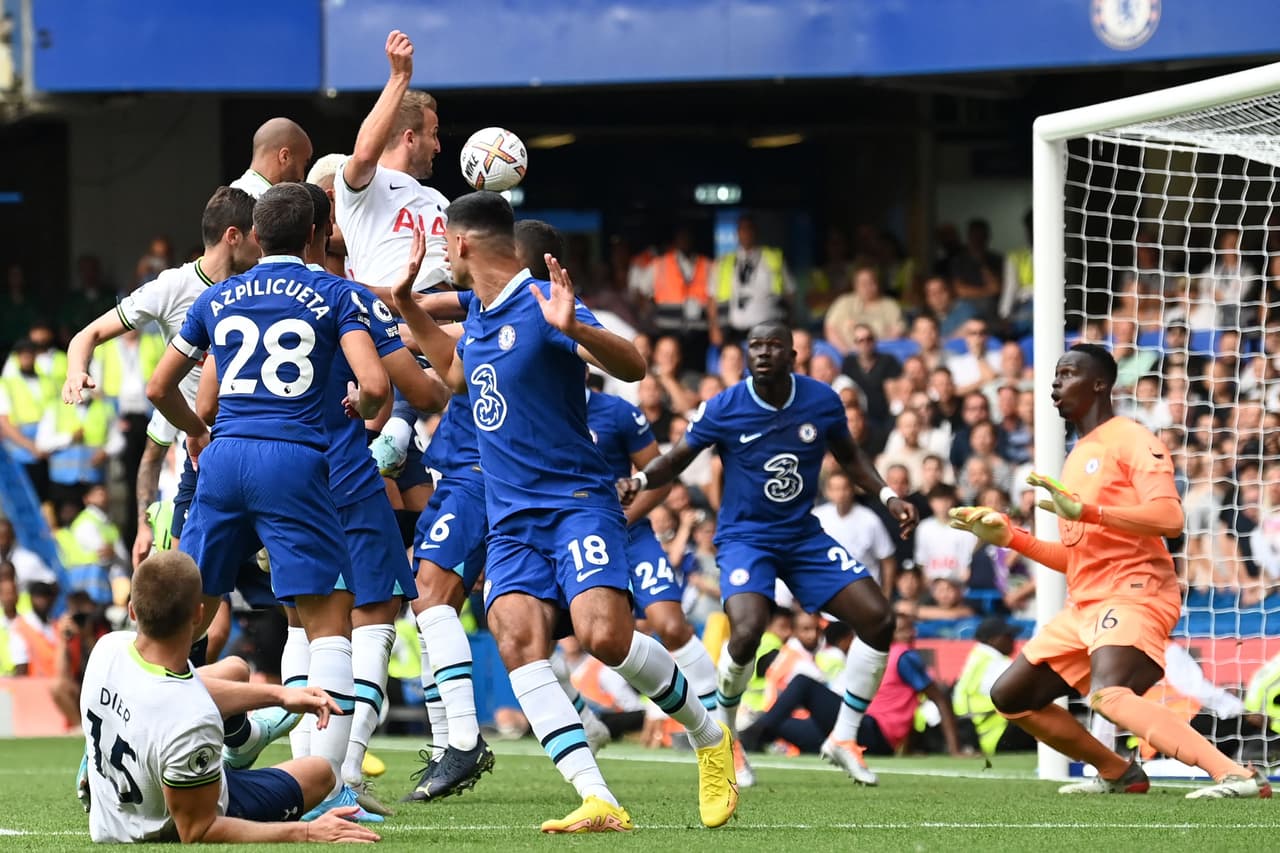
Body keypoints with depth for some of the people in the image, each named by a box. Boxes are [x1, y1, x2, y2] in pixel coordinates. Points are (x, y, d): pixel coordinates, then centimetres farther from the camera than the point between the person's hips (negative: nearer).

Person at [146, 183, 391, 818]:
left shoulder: (216, 299, 16)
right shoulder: (336, 295, 5)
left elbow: (159, 388, 23)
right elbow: (374, 384, -8)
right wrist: (359, 409, 15)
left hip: (224, 457, 4)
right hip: (292, 460, -4)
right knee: (330, 620, 0)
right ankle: (326, 784, -10)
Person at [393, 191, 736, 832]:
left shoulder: (542, 306, -12)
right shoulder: (479, 311, 14)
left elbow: (632, 367, -22)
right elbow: (457, 372, 35)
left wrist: (574, 329, -39)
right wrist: (407, 309, 30)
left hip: (577, 501, -7)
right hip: (511, 519, 7)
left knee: (604, 635, -25)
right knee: (517, 640, -18)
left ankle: (709, 738, 4)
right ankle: (598, 803, -26)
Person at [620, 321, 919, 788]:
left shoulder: (822, 401, -4)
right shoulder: (722, 409, -12)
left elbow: (849, 457, 13)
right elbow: (676, 459, -2)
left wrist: (887, 495, 0)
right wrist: (640, 480, -22)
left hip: (804, 536, 4)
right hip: (745, 538, -4)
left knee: (878, 620, -8)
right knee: (747, 631, -29)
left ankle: (843, 739, 9)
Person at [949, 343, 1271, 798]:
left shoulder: (1130, 440, -6)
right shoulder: (1076, 458, 22)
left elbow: (1169, 518, -21)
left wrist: (1086, 511, -28)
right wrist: (1007, 536, 18)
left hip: (1134, 593, -10)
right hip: (1084, 605, 10)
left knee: (1109, 695, -34)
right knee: (1010, 695, 13)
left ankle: (1237, 775, -39)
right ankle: (1119, 773, 21)